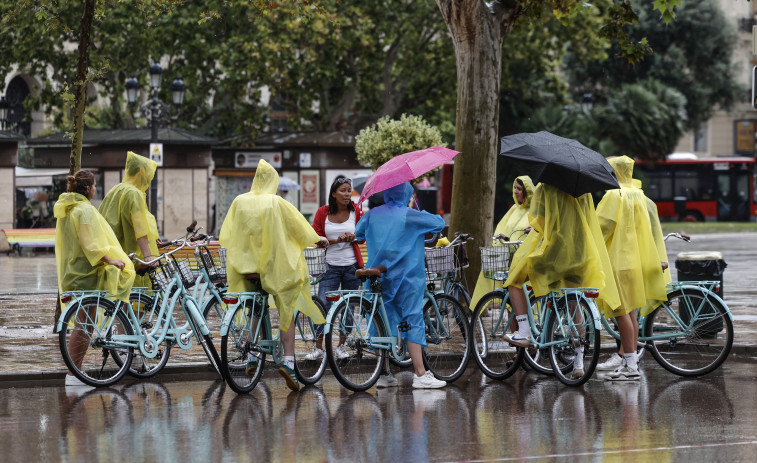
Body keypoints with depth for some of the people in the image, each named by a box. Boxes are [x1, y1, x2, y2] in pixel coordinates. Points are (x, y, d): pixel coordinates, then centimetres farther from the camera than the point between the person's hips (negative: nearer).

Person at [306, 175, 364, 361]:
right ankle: (318, 347, 0)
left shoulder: (355, 212, 1)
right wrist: (336, 240, -15)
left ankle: (341, 346, 18)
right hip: (331, 267, -1)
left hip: (352, 266, 1)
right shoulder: (323, 212, -1)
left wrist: (353, 237, -13)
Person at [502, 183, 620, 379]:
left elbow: (538, 219, -12)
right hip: (579, 252, 5)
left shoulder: (545, 189, -6)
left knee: (514, 280, 16)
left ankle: (524, 333, 3)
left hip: (551, 249, -5)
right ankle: (579, 362, 10)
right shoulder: (583, 192, 9)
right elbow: (591, 221, 15)